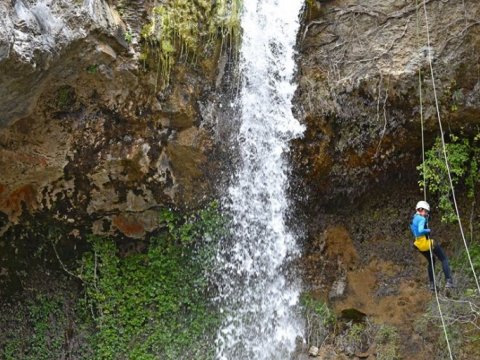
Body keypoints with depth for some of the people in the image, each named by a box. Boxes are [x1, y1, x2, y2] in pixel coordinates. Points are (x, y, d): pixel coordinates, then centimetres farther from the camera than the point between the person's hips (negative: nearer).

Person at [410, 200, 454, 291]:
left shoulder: (413, 219, 11)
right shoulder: (421, 219, -17)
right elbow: (420, 231, -33)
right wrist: (428, 230, -14)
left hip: (420, 245, 9)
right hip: (427, 243, -9)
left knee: (431, 262, 26)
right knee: (444, 259, 6)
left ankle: (432, 284, 25)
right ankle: (448, 281, -3)